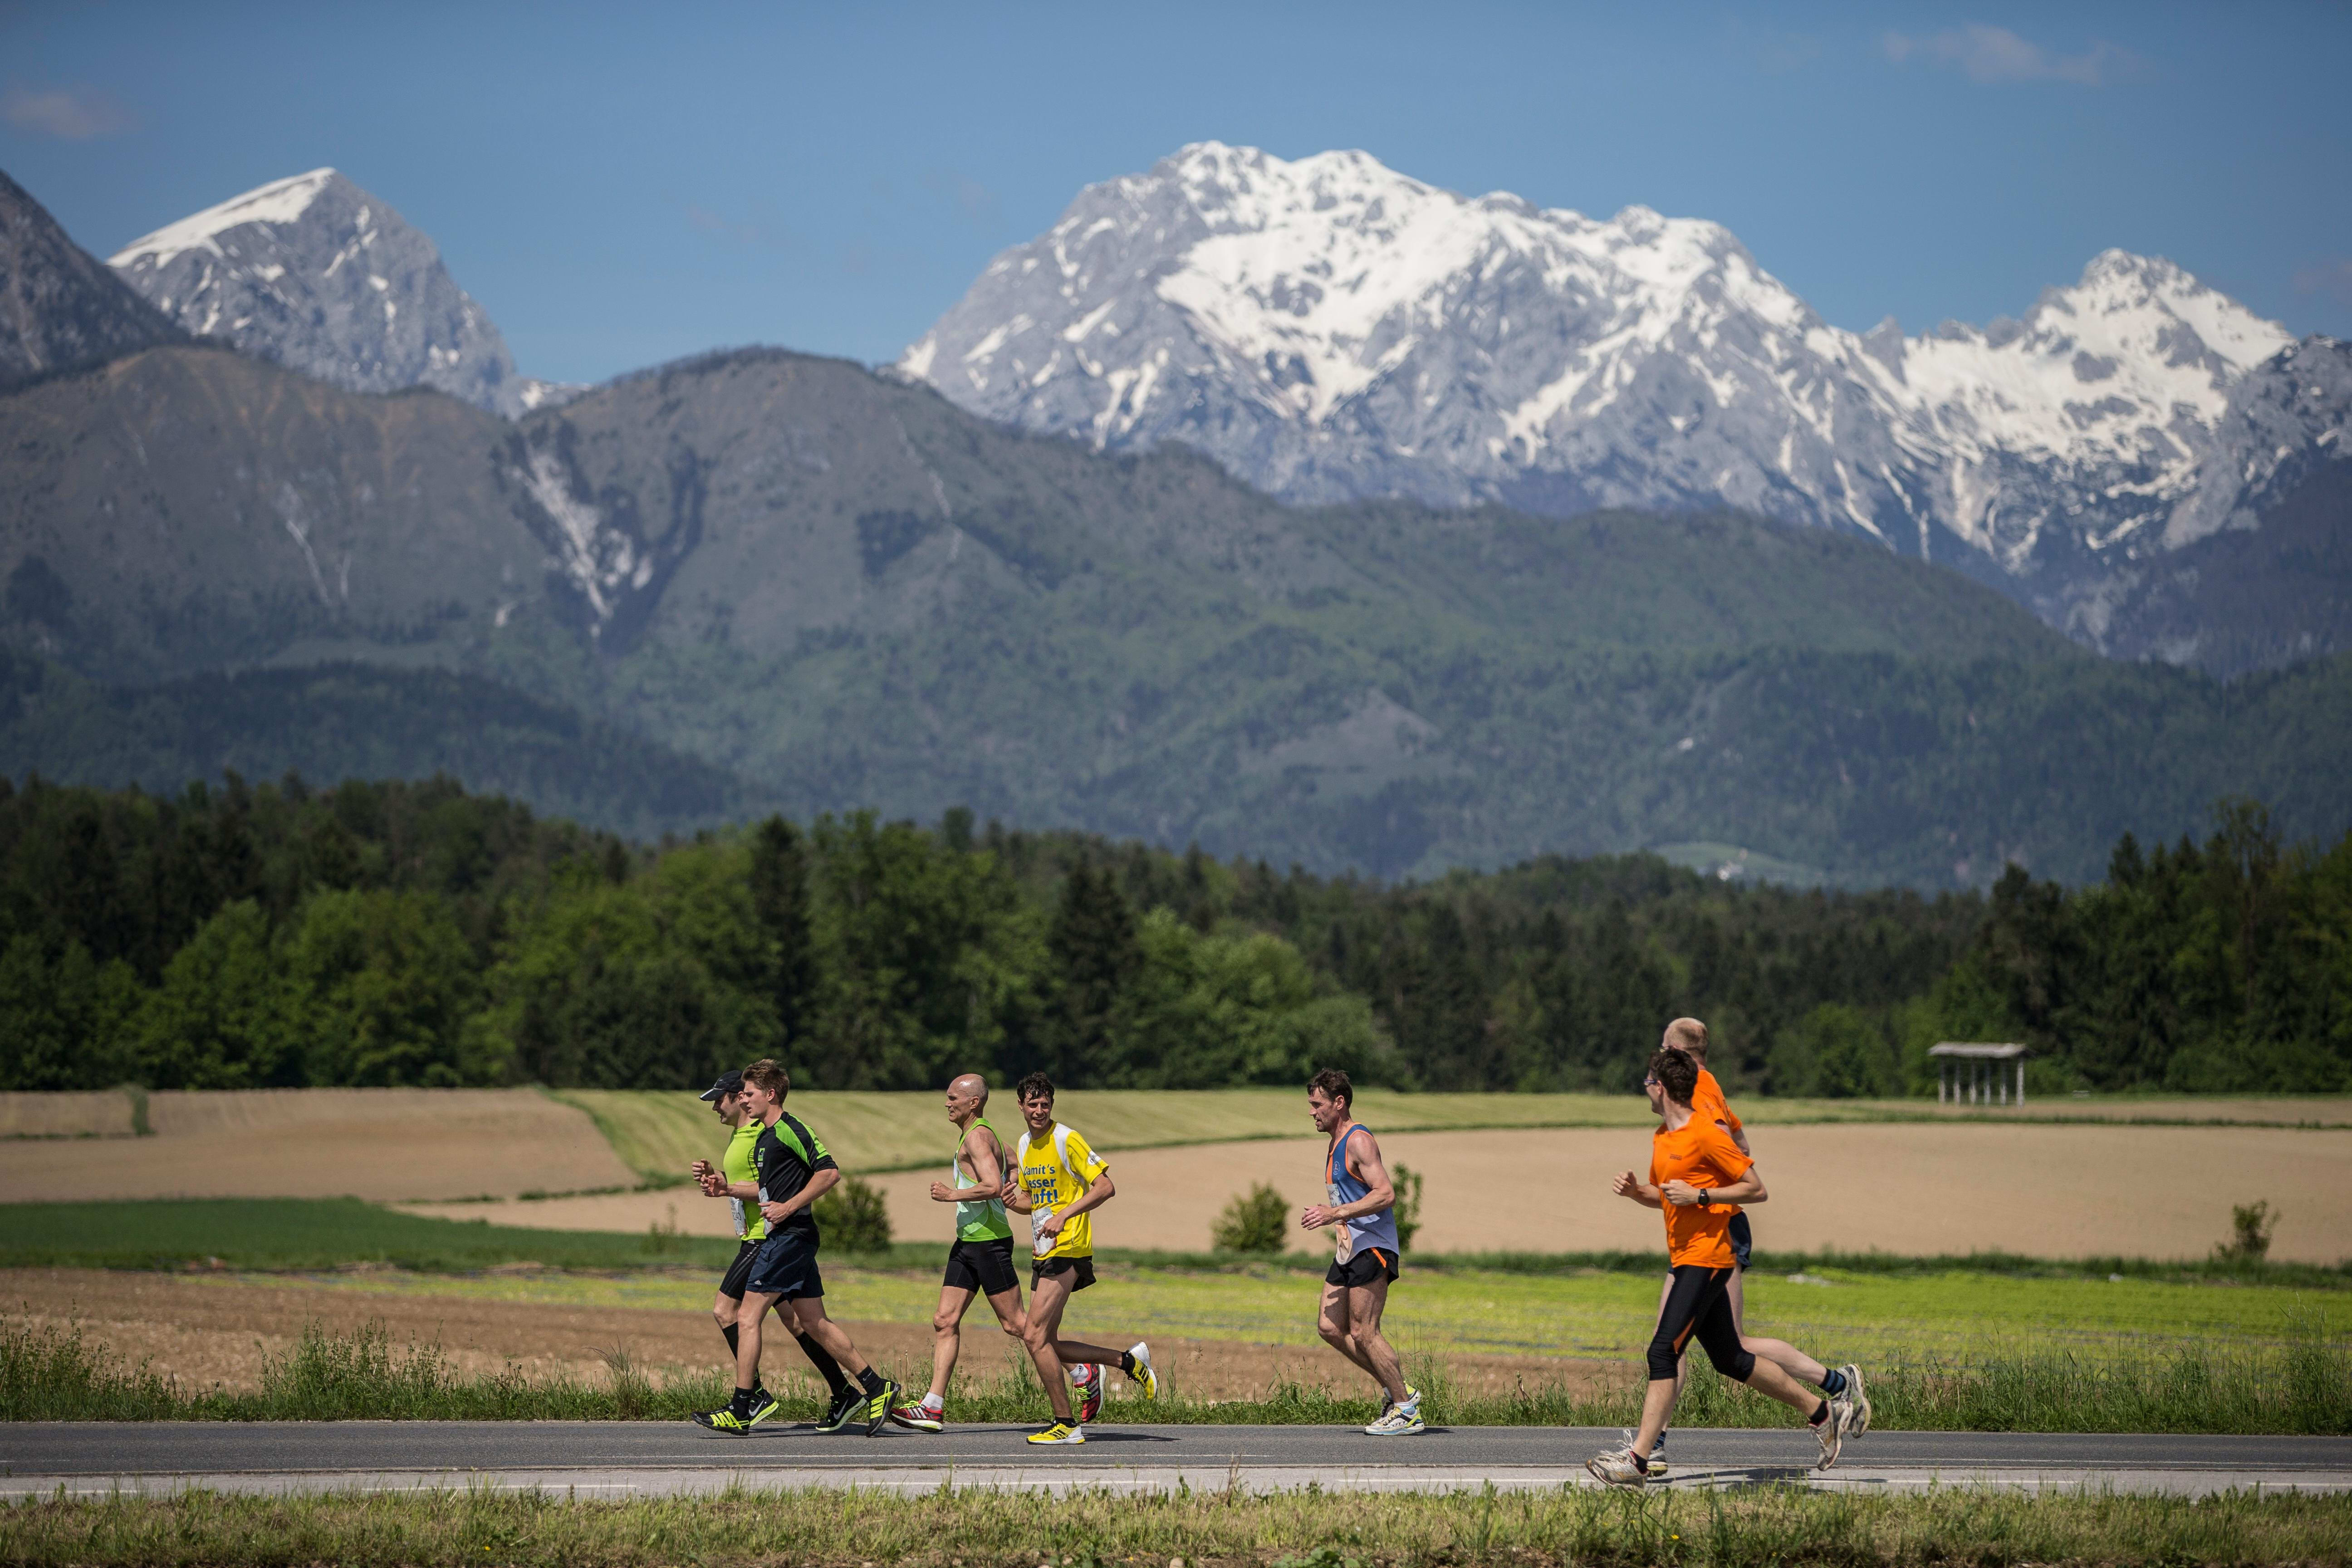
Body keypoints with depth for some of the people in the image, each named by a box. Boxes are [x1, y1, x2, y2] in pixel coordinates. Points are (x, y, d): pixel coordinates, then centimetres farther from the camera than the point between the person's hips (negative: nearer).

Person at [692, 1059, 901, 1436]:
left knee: (748, 1318, -9)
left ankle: (741, 1412, -8)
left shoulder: (789, 1130, -12)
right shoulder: (766, 1137, 19)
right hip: (789, 1239, 10)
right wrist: (728, 1188, 16)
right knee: (814, 1324, 10)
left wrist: (788, 1208, -18)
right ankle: (876, 1388, 12)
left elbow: (829, 1172, -19)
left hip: (791, 1236, -10)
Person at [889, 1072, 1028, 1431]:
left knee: (1015, 1324, -5)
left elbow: (993, 1186, -27)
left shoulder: (977, 1136, -14)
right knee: (945, 1321, 2)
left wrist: (952, 1195, -18)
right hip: (968, 1242, 10)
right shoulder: (977, 1134, 18)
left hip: (989, 1241, -10)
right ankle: (933, 1408, -1)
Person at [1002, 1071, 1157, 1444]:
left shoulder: (1067, 1139, -10)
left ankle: (1066, 1424, -5)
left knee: (1035, 1336, -13)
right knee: (1045, 1345, 6)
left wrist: (1064, 1215, -24)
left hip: (1067, 1250, -9)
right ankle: (1129, 1360, 19)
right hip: (1043, 1254, 9)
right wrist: (1015, 1201, 1)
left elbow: (1106, 1188, -15)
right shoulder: (1025, 1145, 15)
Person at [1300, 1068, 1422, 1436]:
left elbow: (1385, 1195, -23)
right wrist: (1332, 1216, 12)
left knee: (1363, 1333, -10)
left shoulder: (1359, 1140, -13)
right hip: (1350, 1250, 10)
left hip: (1372, 1247, -10)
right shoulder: (1336, 1144, 19)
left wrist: (1334, 1214, -25)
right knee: (1330, 1328, 5)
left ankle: (1407, 1412, -3)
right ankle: (1395, 1390, 12)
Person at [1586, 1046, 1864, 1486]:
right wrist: (1634, 1190, 6)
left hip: (1706, 1258, -10)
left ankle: (1638, 1459, -18)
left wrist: (1699, 1195, -20)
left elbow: (1757, 1189, -12)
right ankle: (1825, 1412, 24)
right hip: (1685, 1260, 10)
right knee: (1730, 1360, 14)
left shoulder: (1706, 1135, -14)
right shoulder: (1662, 1138, 14)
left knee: (1663, 1352, -16)